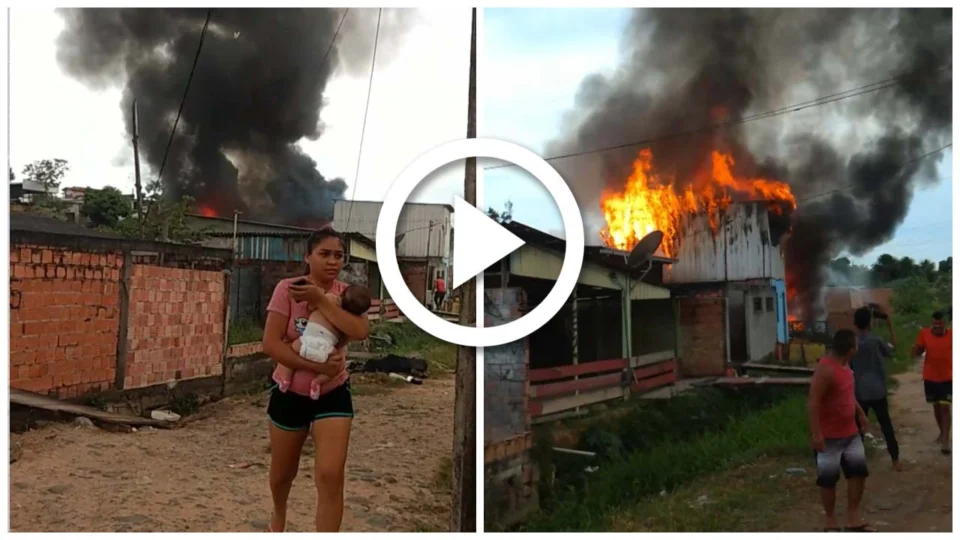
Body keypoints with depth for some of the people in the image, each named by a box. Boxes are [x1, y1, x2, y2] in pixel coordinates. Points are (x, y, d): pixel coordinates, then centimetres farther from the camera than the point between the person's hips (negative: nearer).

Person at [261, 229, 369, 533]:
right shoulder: (288, 289, -12)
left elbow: (359, 332, -25)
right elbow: (271, 343, -18)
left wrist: (319, 299, -26)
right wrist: (316, 366, -25)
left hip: (333, 393, 0)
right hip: (290, 393, 0)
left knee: (331, 476, -14)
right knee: (283, 473, 19)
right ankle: (278, 519, 53)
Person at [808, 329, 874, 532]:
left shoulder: (844, 365, 6)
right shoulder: (826, 369, -24)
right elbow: (813, 403, -26)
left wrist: (860, 413, 29)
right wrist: (816, 433, -28)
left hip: (850, 433, 9)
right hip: (829, 436, -9)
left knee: (858, 471, 11)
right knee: (828, 479, 3)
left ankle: (853, 519, 22)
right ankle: (830, 521, 18)